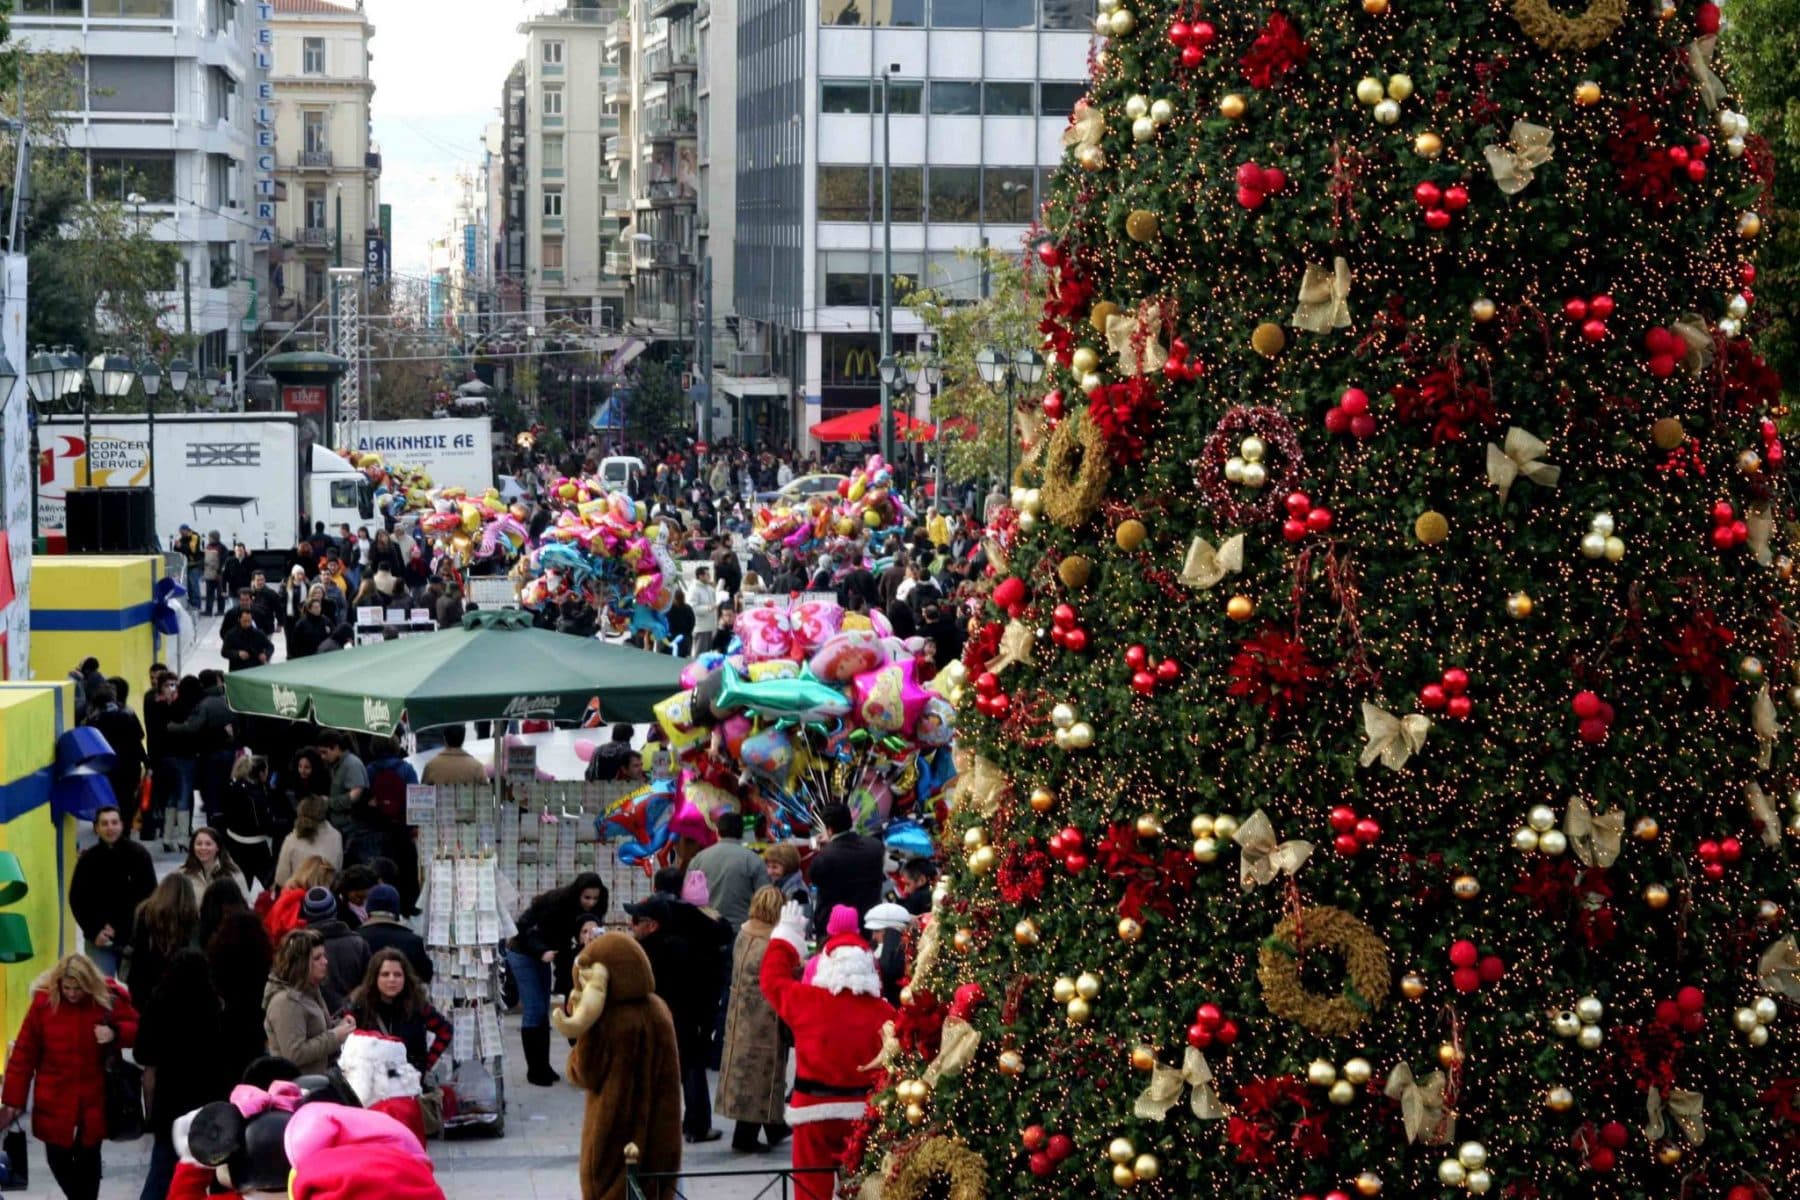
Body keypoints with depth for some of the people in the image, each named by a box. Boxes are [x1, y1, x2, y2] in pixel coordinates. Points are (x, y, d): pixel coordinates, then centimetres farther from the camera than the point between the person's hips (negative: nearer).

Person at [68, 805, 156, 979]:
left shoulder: (139, 855, -3)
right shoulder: (88, 859, 1)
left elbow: (150, 898, -3)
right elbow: (76, 899, 5)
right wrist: (94, 932, -7)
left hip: (134, 939, -1)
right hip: (99, 942, 1)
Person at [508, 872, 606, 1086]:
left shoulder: (583, 910, -8)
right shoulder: (556, 902, -28)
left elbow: (562, 938, -2)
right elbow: (528, 930, -27)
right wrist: (542, 952, -39)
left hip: (543, 954, 7)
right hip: (522, 952, -7)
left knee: (543, 1012, 9)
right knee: (534, 1010, -10)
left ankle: (543, 1066, 14)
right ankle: (535, 1070, -5)